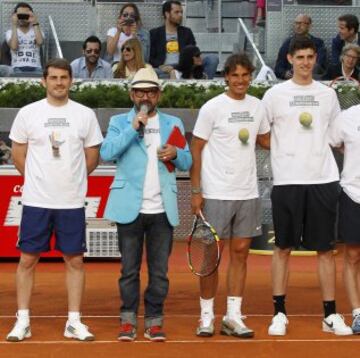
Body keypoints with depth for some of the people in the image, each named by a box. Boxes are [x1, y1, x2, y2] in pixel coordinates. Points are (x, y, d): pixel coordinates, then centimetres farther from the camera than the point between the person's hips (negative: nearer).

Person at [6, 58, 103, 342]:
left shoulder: (85, 115, 3)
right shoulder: (28, 113, 1)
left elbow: (92, 158, 9)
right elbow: (18, 155, 8)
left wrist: (70, 179, 10)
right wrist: (38, 180, 9)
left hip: (72, 202, 1)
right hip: (36, 201, -1)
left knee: (75, 260, 3)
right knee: (28, 259, 2)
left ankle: (74, 322, 11)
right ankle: (23, 321, 11)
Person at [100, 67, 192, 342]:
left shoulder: (173, 124, 13)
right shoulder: (120, 123, 7)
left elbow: (187, 163, 12)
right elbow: (106, 153, -10)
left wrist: (176, 154, -10)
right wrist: (134, 127, -14)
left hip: (163, 210, 2)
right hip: (130, 208, -2)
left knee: (159, 270, 3)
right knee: (129, 269, 2)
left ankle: (155, 321, 9)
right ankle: (128, 321, 8)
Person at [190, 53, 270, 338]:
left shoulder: (257, 106, 8)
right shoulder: (212, 108, -5)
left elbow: (267, 140, 22)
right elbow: (196, 149, -4)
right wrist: (196, 191, -9)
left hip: (248, 194, 4)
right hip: (216, 194, -4)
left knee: (240, 253, 5)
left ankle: (233, 317, 11)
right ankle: (207, 316, 10)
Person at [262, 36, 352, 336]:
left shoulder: (327, 94, 11)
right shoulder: (275, 94, 3)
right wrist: (283, 151, -7)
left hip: (323, 179, 2)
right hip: (287, 180, -2)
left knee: (326, 249, 3)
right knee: (283, 247, 3)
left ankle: (331, 315, 9)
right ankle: (280, 313, 10)